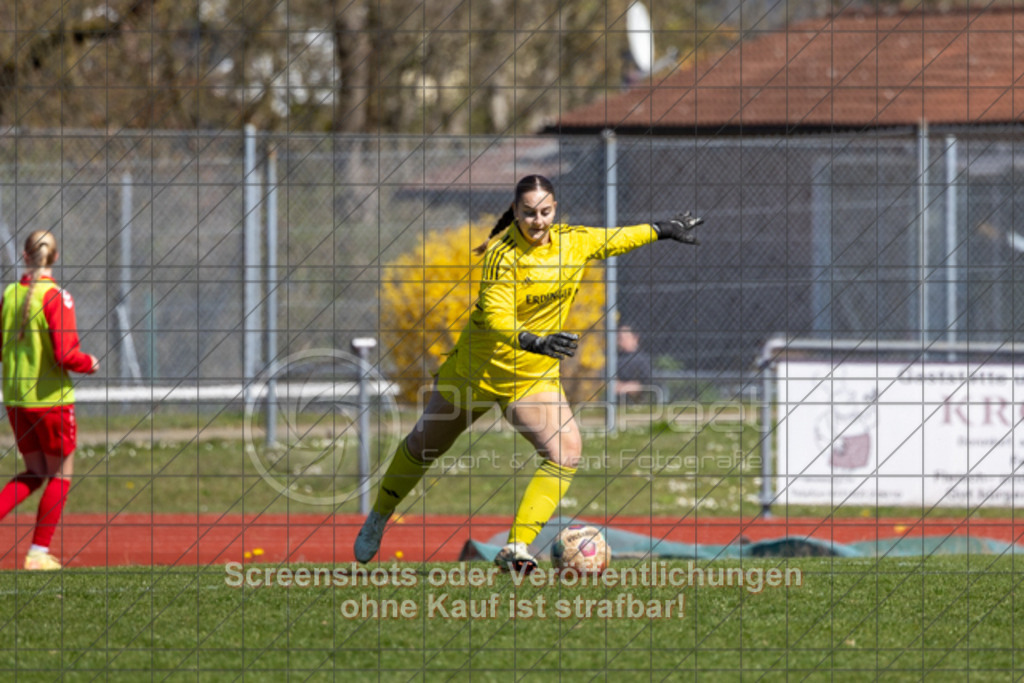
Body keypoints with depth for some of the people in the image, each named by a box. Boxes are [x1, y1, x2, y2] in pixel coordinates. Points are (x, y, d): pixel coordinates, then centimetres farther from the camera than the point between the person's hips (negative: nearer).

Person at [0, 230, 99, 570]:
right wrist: (89, 363, -1)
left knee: (35, 472, 19)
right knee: (61, 474, 10)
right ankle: (39, 553, 10)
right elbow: (66, 354, -21)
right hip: (49, 397, -6)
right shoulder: (56, 296, -15)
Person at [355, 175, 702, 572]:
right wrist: (534, 341, -50)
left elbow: (613, 241, 15)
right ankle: (378, 520, 43)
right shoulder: (503, 256, -25)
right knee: (424, 446, 17)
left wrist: (662, 230, 21)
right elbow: (496, 316, -34)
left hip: (533, 376, 3)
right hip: (476, 371, -3)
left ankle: (516, 548, -20)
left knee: (566, 451, -21)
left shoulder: (573, 243, -7)